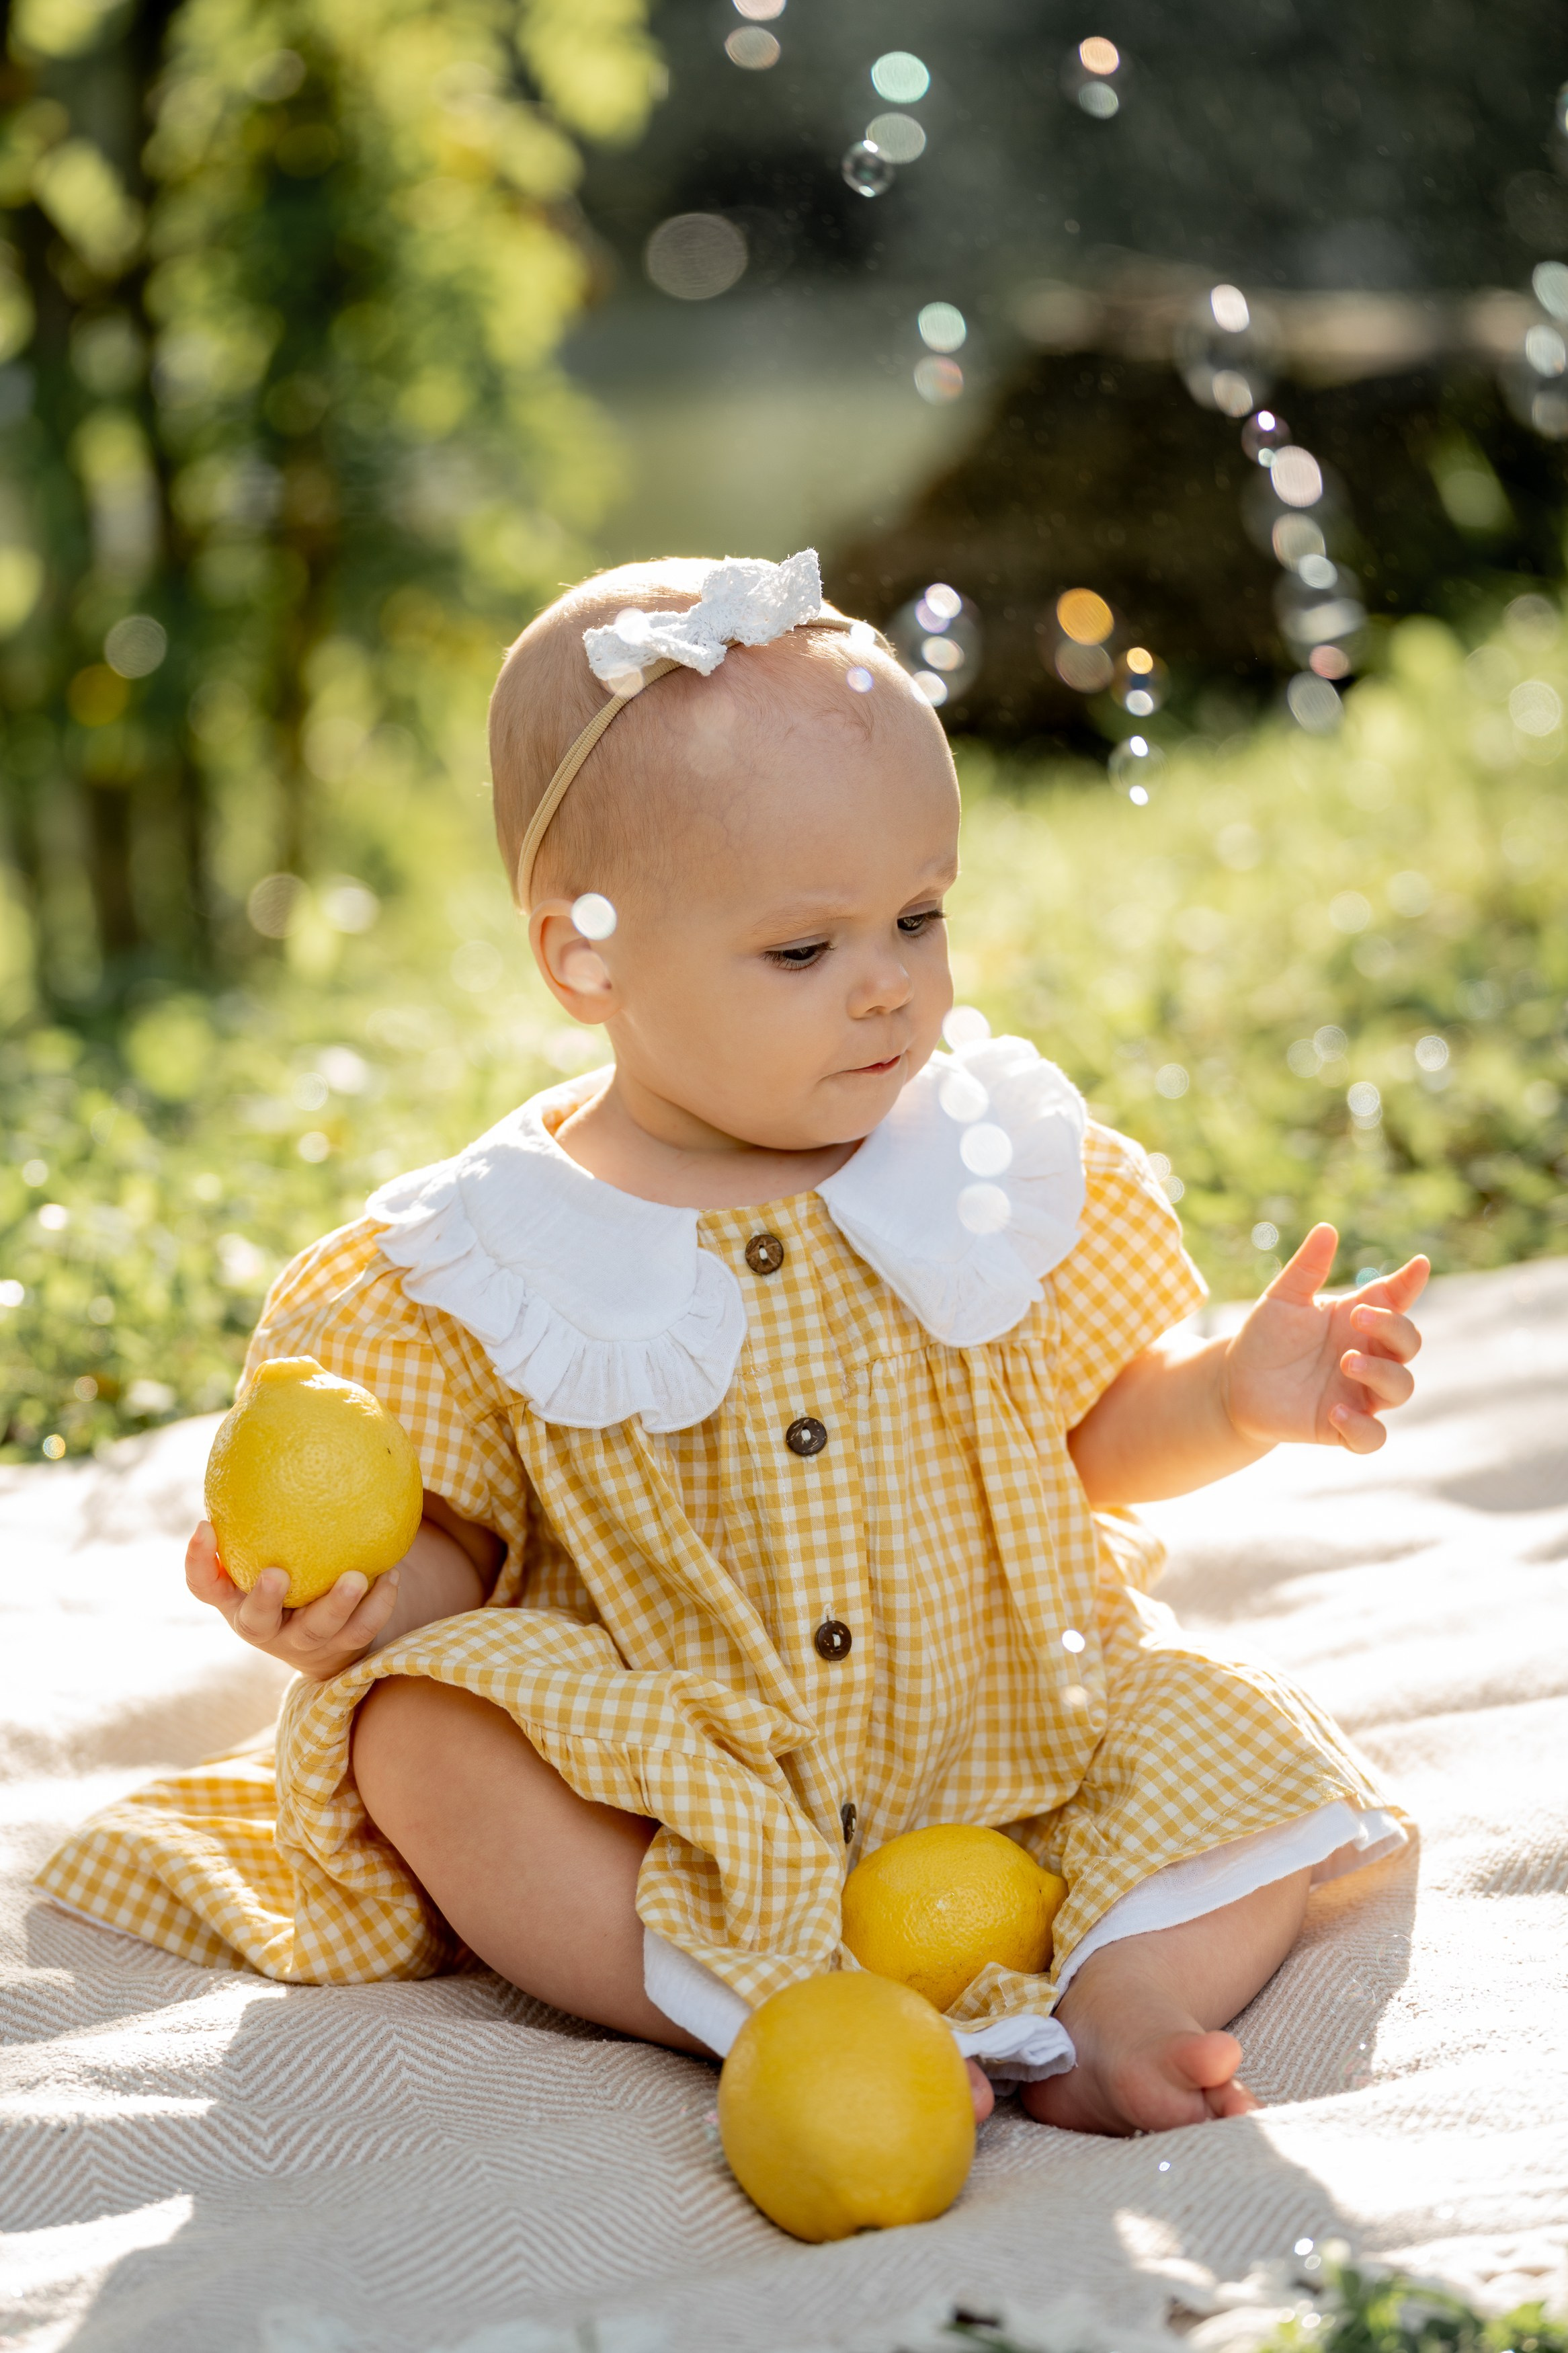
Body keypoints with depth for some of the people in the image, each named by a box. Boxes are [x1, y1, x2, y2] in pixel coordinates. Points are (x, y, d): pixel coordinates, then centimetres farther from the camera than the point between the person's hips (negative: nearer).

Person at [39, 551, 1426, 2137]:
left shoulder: (1003, 1164, 1)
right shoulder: (493, 1258, -6)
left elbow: (1096, 1434, 10)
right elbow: (448, 1540, -1)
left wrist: (1239, 1397, -9)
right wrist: (371, 1599, -23)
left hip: (1005, 1747, 2)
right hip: (666, 1792, -2)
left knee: (1246, 1756, -17)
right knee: (425, 1741, -27)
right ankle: (773, 2011, -36)